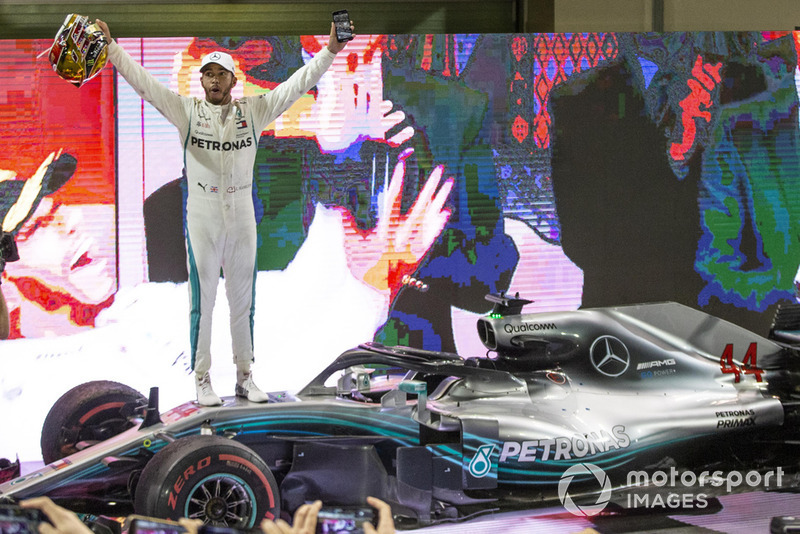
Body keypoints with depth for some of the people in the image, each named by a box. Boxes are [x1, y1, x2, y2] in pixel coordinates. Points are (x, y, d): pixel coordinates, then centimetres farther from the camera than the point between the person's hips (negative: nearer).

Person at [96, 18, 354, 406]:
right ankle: (202, 380, 7)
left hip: (242, 217, 2)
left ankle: (245, 377, 18)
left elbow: (297, 84, 4)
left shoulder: (254, 111, 6)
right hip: (201, 217, -2)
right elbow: (143, 82, -6)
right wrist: (110, 48, -15)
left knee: (243, 300, 9)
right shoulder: (187, 112, 1)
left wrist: (329, 52, -4)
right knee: (202, 300, 1)